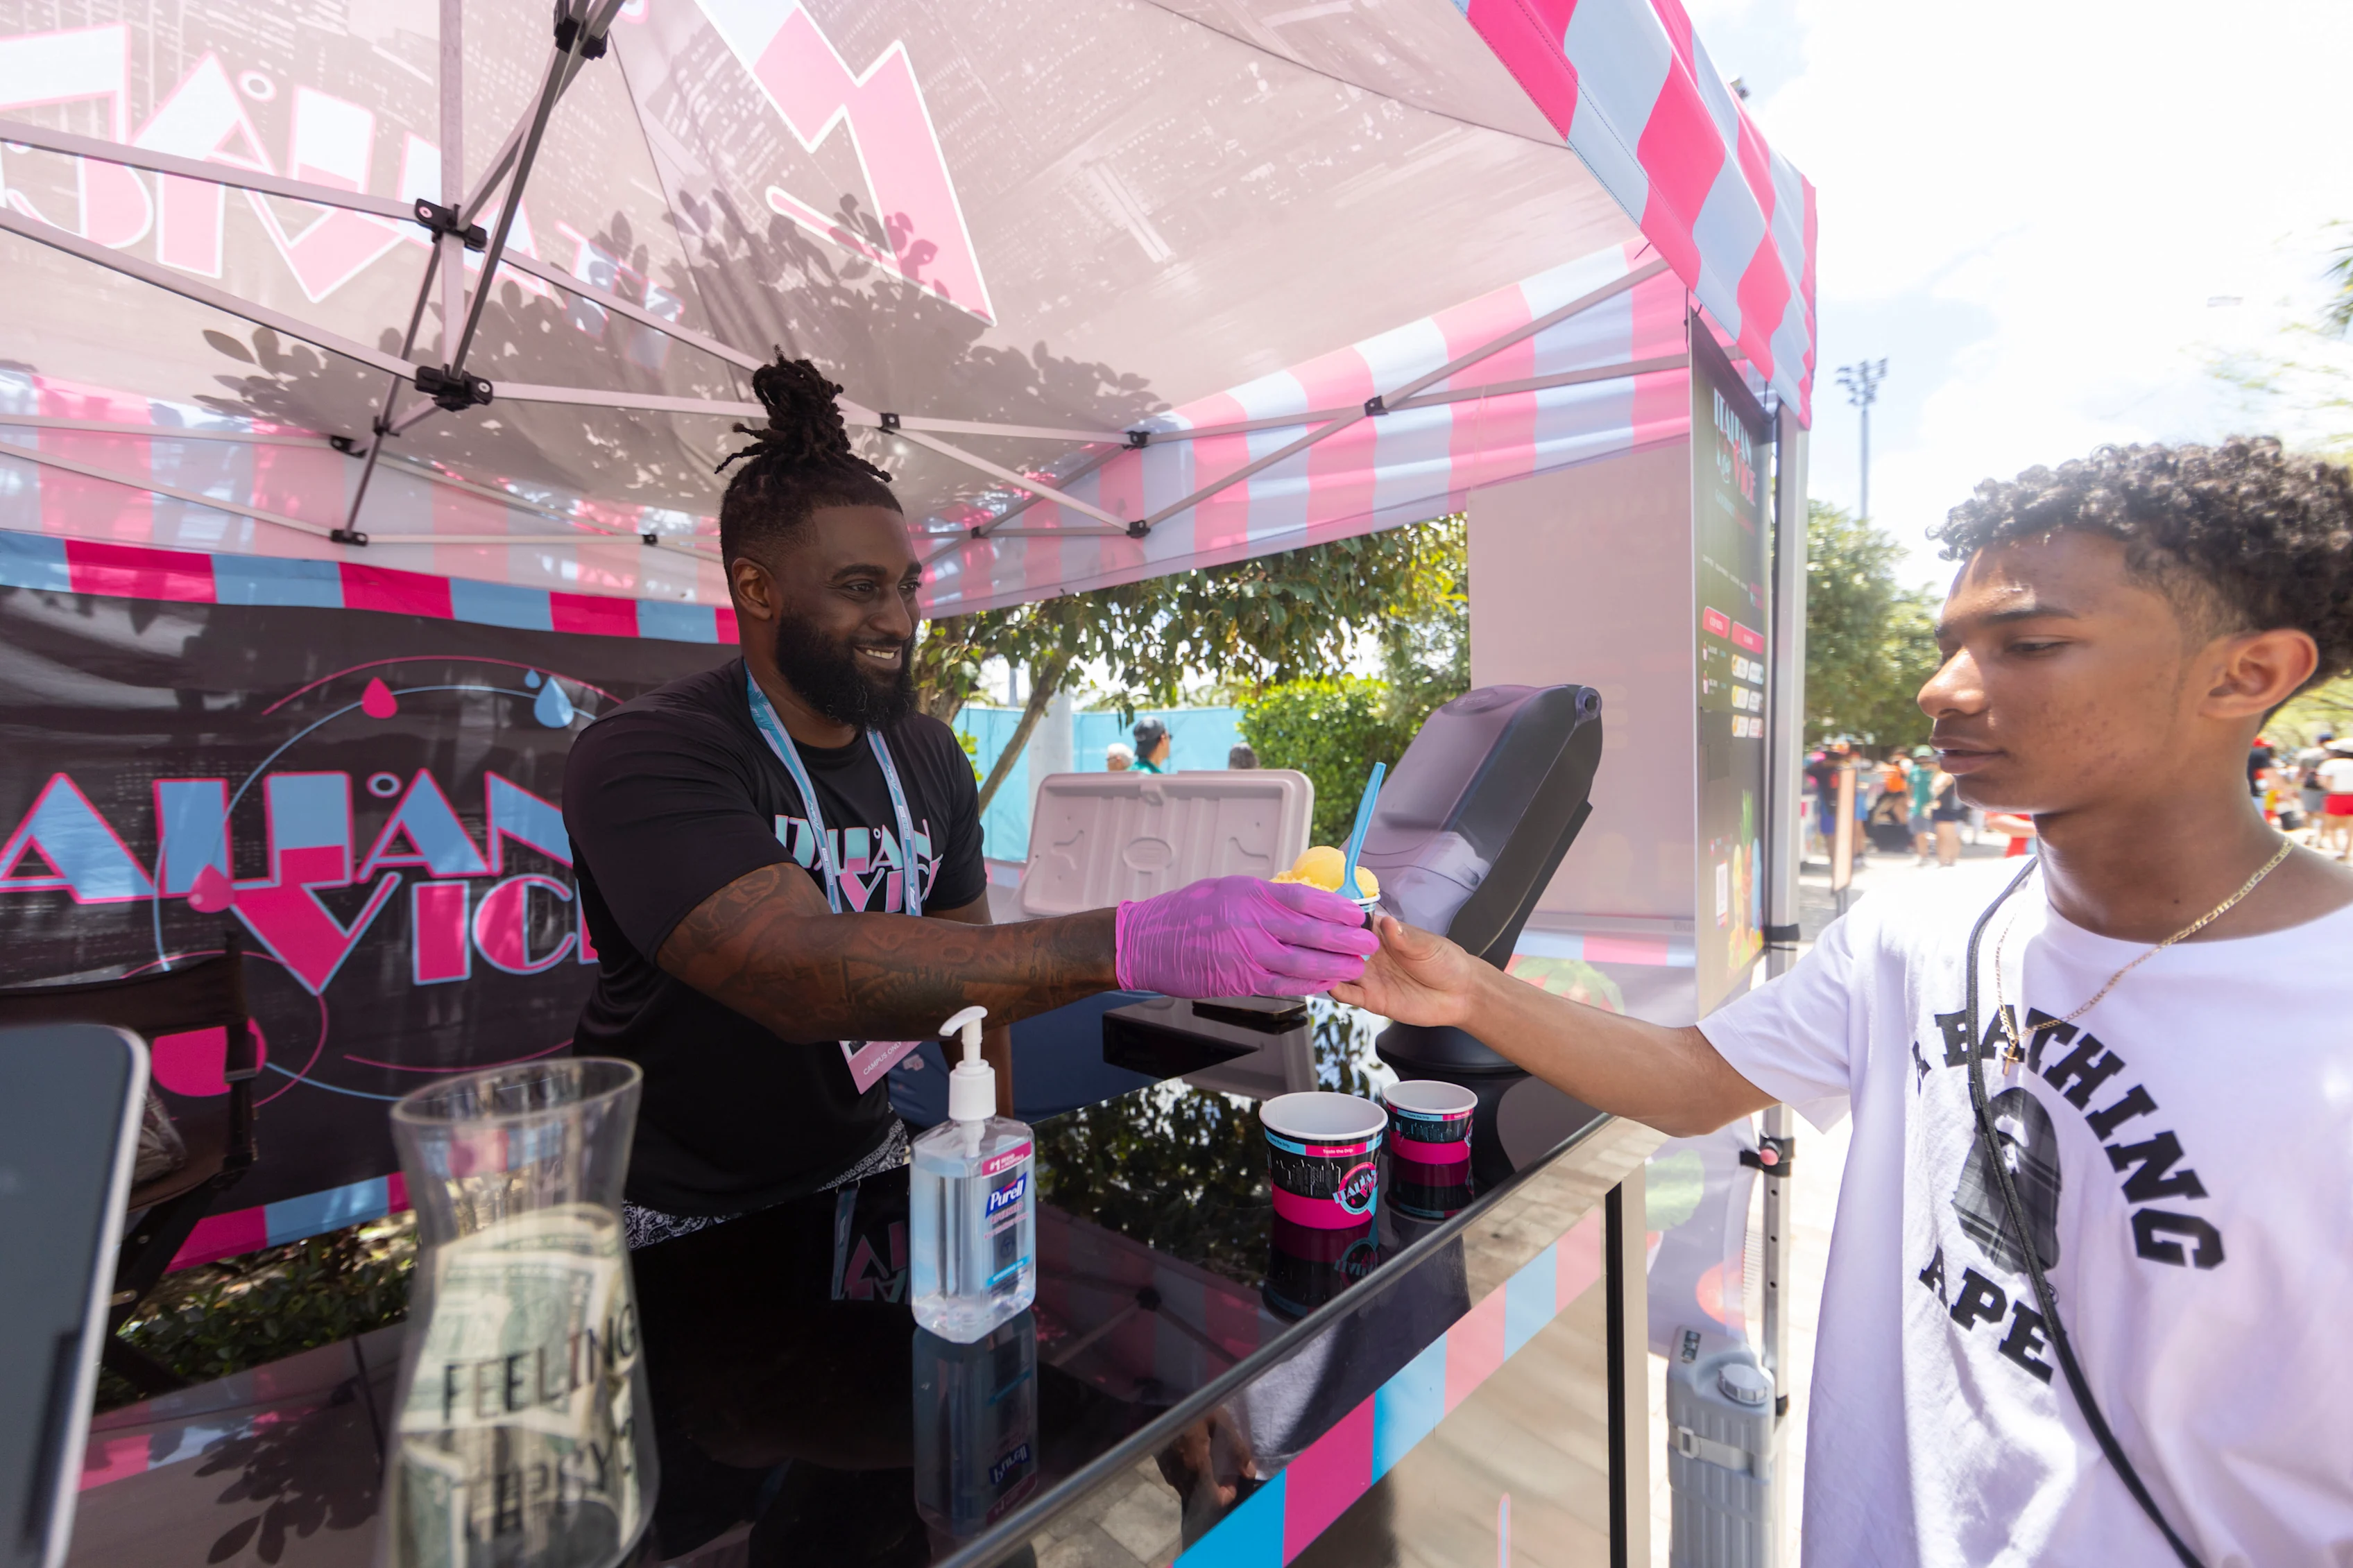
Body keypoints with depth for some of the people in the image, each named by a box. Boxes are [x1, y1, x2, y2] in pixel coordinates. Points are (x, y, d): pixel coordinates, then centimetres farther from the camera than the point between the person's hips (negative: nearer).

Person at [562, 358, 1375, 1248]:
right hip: (669, 1215, -3)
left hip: (859, 1167, 4)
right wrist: (1130, 945, -45)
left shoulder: (929, 756, 0)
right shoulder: (645, 759, -21)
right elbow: (801, 973, -37)